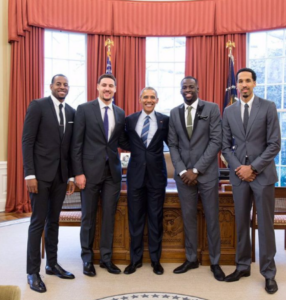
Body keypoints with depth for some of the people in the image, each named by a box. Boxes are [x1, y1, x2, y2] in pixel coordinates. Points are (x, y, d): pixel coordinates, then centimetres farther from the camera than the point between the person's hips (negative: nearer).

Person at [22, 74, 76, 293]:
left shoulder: (71, 112, 9)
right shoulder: (37, 106, -4)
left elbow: (71, 145, 10)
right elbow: (27, 141, -9)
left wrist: (72, 175, 8)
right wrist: (29, 174, -14)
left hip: (61, 174, 5)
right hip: (41, 173, -5)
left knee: (54, 221, 13)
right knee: (38, 222, 1)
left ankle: (52, 264, 27)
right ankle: (33, 271, 15)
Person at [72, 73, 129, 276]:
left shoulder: (120, 113, 10)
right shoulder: (84, 109, -2)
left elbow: (122, 141, 13)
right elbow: (77, 143, -5)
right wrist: (78, 172, -10)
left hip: (113, 170, 4)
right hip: (91, 169, -3)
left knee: (109, 215, 10)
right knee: (89, 215, 8)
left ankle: (106, 257, 24)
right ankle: (87, 258, 25)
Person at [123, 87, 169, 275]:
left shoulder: (165, 120, 3)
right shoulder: (130, 120, 6)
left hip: (156, 174, -1)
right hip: (136, 174, 1)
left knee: (156, 218, 8)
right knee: (135, 218, 8)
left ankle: (156, 259, 24)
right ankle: (136, 259, 24)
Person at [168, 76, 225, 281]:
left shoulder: (212, 109, -1)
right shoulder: (174, 113, 9)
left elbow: (216, 141, -7)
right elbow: (173, 145, 6)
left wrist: (196, 170, -12)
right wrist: (182, 171, -7)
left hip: (207, 173, -2)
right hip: (184, 174, 3)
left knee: (212, 218, 6)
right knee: (188, 217, 10)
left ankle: (215, 262, 21)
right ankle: (191, 259, 25)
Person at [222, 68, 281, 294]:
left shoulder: (268, 107, -1)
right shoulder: (229, 111, 7)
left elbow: (275, 144, -7)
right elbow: (226, 146, 7)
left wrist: (253, 168, -13)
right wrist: (238, 168, -7)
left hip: (263, 174, -3)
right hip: (239, 174, 3)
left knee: (265, 225, 4)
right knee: (241, 223, 10)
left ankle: (269, 273, 17)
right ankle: (243, 266, 24)